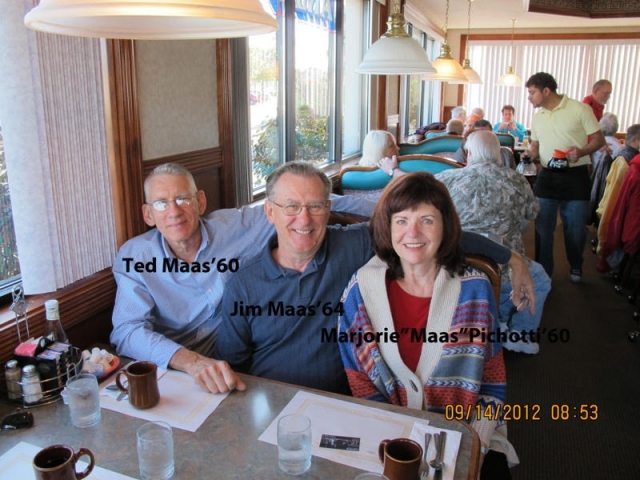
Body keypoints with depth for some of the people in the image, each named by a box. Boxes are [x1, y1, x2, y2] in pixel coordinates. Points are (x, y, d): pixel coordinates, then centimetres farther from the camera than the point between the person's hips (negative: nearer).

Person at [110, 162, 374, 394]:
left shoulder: (233, 226, -4)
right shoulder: (134, 256, -5)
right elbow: (127, 331, -17)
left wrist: (376, 209, 9)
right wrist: (192, 362, -35)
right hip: (178, 375, 0)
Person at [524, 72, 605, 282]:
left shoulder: (579, 109, -7)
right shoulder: (538, 116, 10)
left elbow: (599, 139, -5)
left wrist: (581, 152, -24)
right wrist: (531, 154, -3)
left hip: (575, 176, -4)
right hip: (547, 176, 4)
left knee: (575, 227, 5)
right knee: (543, 227, 5)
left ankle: (575, 267, 30)